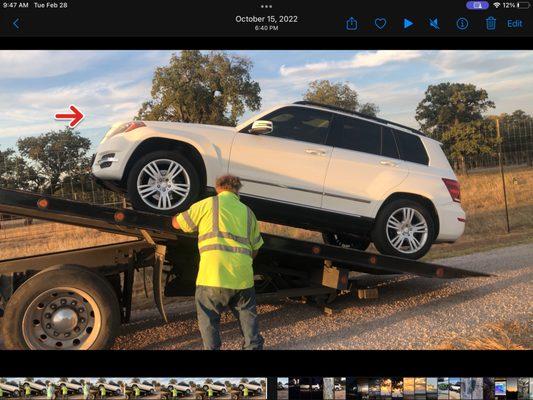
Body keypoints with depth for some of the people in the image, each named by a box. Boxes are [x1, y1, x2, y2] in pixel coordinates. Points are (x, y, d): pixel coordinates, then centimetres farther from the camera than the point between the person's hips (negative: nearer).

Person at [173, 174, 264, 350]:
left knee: (208, 317, 11)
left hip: (213, 274, -4)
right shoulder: (247, 211, 19)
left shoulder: (209, 204, 5)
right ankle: (253, 345, 23)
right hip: (242, 275, 4)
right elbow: (255, 247, 22)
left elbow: (177, 223, 12)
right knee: (247, 313, 21)